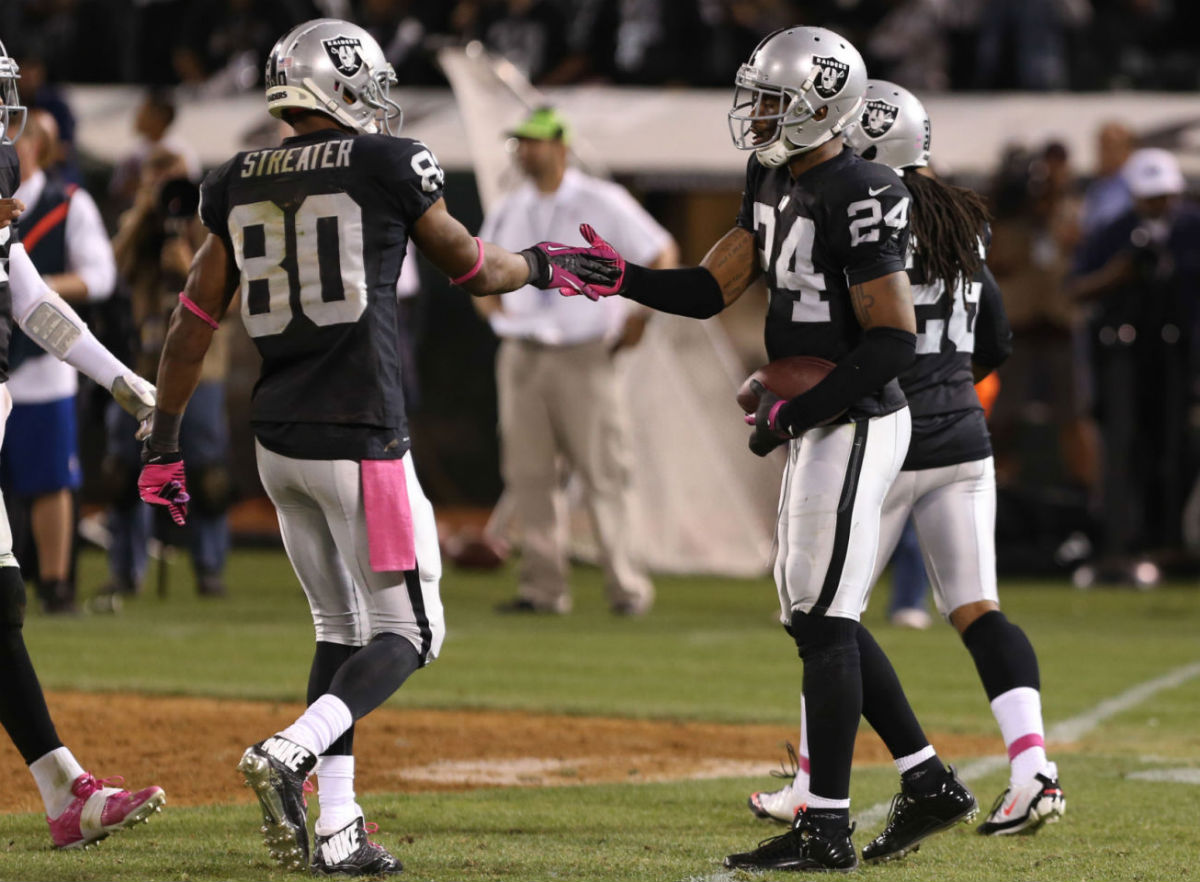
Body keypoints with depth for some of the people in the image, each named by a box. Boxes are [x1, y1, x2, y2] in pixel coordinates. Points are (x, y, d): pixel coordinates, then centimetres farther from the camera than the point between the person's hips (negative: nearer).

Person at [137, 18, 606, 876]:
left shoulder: (238, 185, 8)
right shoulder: (389, 164, -6)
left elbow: (195, 320, 9)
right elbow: (473, 268, 7)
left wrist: (165, 441, 15)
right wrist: (541, 267, 27)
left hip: (279, 441, 6)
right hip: (360, 438, -6)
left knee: (341, 630, 17)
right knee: (408, 630, 3)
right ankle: (289, 756, -19)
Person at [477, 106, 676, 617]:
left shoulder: (602, 203, -1)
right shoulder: (508, 211, 13)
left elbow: (663, 254, 1)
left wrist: (640, 313, -9)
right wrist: (488, 302, 6)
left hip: (583, 357, -5)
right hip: (521, 357, 5)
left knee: (603, 472, -6)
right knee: (528, 473, 2)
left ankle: (626, 587, -2)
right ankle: (543, 588, 6)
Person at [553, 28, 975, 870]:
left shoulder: (860, 199, -19)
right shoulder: (775, 184, 10)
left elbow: (894, 341, -22)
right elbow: (711, 290, 11)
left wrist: (794, 413, -19)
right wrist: (623, 279, -5)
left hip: (854, 424, -10)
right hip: (817, 426, 10)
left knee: (823, 620, -7)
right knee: (819, 617, 13)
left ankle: (825, 827, -3)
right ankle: (931, 783, 21)